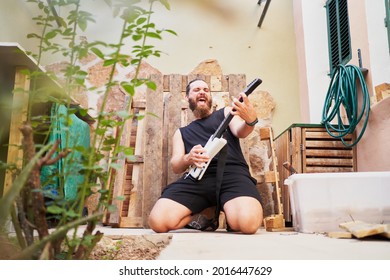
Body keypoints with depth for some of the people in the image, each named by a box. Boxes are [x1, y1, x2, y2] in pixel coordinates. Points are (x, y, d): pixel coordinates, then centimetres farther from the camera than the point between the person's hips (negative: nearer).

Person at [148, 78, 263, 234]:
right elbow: (175, 166, 15)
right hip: (197, 177, 3)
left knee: (248, 222, -34)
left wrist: (250, 120, -26)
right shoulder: (181, 132, 29)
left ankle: (226, 214, 3)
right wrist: (188, 159, -12)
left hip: (231, 172, -2)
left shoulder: (226, 112, 24)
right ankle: (205, 213, 5)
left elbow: (240, 132, 1)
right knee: (158, 222, -23)